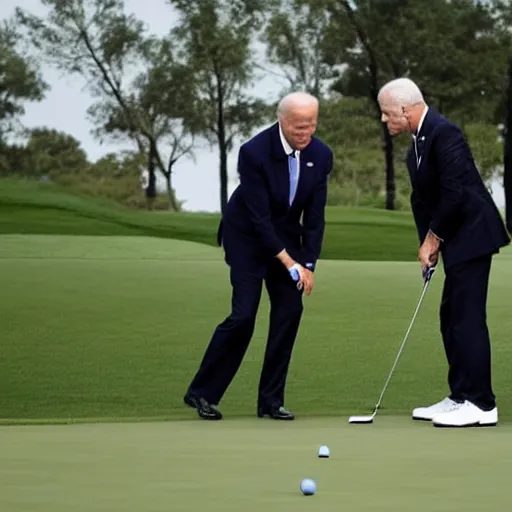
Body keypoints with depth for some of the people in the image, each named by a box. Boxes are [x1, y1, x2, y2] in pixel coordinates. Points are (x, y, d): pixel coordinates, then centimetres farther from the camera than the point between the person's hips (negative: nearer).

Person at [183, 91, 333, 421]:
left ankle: (271, 399, 4)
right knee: (244, 314, -14)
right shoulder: (254, 152, -29)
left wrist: (309, 264, -11)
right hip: (247, 236, -5)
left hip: (285, 235, 5)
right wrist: (289, 263, -27)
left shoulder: (321, 155, -13)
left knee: (290, 311, -6)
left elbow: (315, 215, -6)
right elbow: (259, 217, -27)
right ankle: (202, 392, 0)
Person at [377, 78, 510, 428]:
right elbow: (423, 198, 15)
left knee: (468, 317, -10)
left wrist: (433, 238, -11)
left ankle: (481, 404, -7)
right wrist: (427, 242, 3)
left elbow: (454, 192, -22)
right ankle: (461, 397, 17)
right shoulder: (417, 144, 13)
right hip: (455, 240, 10)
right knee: (452, 317, 11)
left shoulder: (443, 133, -18)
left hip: (471, 235, -10)